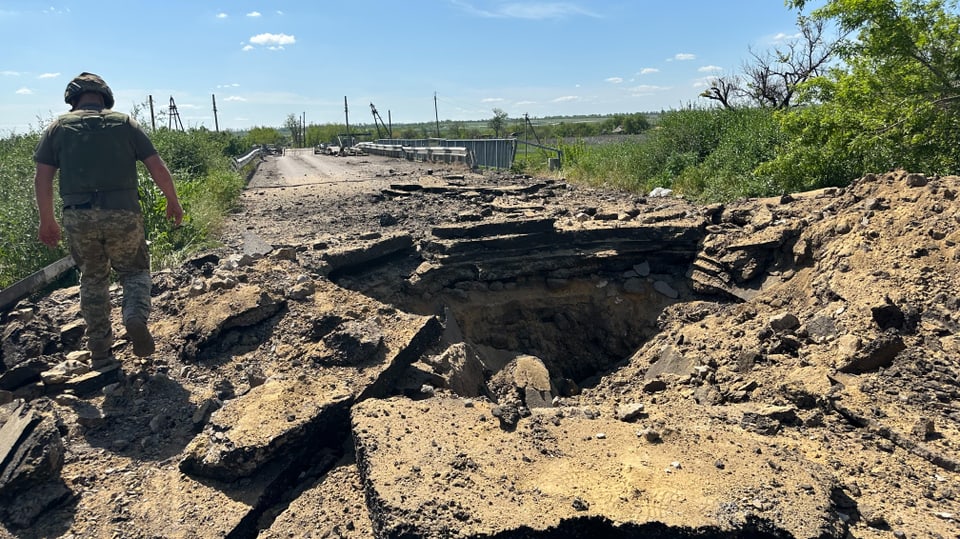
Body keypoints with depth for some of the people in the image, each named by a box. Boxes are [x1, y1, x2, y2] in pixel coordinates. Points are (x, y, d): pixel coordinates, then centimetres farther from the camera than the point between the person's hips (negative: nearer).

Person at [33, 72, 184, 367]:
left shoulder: (58, 127, 10)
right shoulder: (125, 123, 8)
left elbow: (42, 179, 5)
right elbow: (158, 168, 3)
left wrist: (47, 220, 15)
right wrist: (173, 201, 16)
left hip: (78, 217, 1)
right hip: (123, 213, -1)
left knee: (93, 279, 18)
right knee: (135, 271, 17)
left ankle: (100, 351, 21)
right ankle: (136, 317, -13)